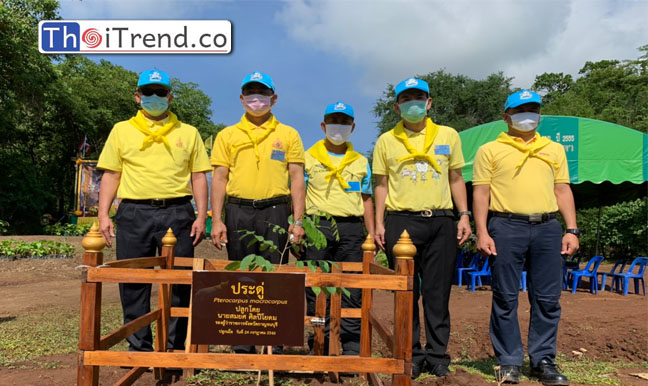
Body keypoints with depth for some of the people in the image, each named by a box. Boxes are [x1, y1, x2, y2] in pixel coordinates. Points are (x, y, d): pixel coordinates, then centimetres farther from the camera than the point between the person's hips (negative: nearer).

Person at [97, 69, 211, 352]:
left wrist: (201, 216, -1)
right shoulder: (122, 130, 13)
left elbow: (199, 177, 9)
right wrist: (103, 215, 1)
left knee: (178, 282, 1)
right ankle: (138, 346, 19)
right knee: (133, 282, 5)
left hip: (177, 213, 0)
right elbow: (110, 176, 11)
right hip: (134, 214, 1)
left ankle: (174, 347, 14)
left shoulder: (188, 133, 13)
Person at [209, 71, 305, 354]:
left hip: (276, 211, -1)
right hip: (238, 212, 1)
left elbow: (296, 179, 6)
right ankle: (242, 346, 18)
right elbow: (219, 179, 8)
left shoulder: (288, 135, 11)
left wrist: (297, 221, -3)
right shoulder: (227, 136, 13)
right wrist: (217, 220, -1)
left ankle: (275, 344, 13)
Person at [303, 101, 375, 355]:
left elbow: (366, 200, 18)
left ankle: (352, 346, 8)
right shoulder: (308, 158, 11)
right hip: (317, 226, -1)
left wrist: (372, 235, 10)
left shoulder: (361, 162, 17)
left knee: (352, 289, -1)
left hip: (351, 228, 1)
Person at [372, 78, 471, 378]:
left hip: (440, 221, 1)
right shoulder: (386, 141, 8)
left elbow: (456, 179, 14)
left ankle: (437, 356, 17)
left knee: (438, 292, 4)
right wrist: (379, 223, 0)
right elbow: (382, 184, 8)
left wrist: (464, 215, 4)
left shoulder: (448, 136, 11)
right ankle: (411, 356, 17)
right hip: (401, 221, -1)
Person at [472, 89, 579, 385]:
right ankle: (509, 361, 13)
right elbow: (481, 194, 2)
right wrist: (482, 233, -8)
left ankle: (543, 360, 18)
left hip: (547, 228, 3)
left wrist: (572, 230, 6)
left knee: (547, 298, 5)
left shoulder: (554, 149, 19)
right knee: (505, 298, 1)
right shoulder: (490, 150, 8)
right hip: (507, 227, -3)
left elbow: (563, 191, 16)